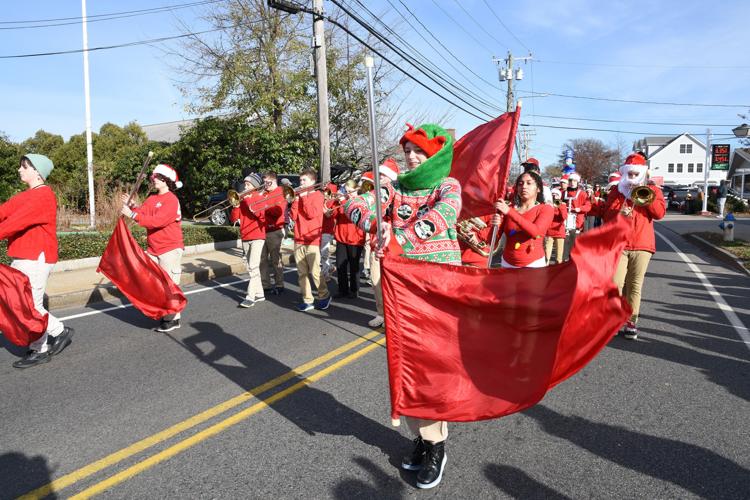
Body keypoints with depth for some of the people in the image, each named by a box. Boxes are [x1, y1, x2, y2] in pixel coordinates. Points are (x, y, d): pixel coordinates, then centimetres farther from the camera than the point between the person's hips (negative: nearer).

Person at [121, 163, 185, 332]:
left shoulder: (171, 200, -14)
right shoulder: (152, 198, 12)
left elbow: (157, 221, -25)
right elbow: (142, 213, 1)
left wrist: (132, 214, -27)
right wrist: (131, 206, -16)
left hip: (170, 249, -8)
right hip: (153, 249, 8)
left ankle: (173, 319, 6)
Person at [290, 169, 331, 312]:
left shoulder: (317, 195, -2)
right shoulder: (299, 196, 14)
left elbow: (312, 214, -17)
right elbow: (293, 216, 4)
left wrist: (304, 197, -10)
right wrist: (297, 198, -4)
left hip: (312, 240, -6)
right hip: (298, 240, 6)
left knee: (315, 272, -5)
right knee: (302, 273, 5)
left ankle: (324, 296, 13)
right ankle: (307, 300, 12)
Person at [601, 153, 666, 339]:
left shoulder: (652, 190, 9)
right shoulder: (616, 191, 11)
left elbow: (660, 213, -5)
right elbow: (606, 215, 5)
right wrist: (619, 213, -15)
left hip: (642, 246, 0)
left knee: (635, 286, 2)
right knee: (616, 284, -7)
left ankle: (631, 322, 9)